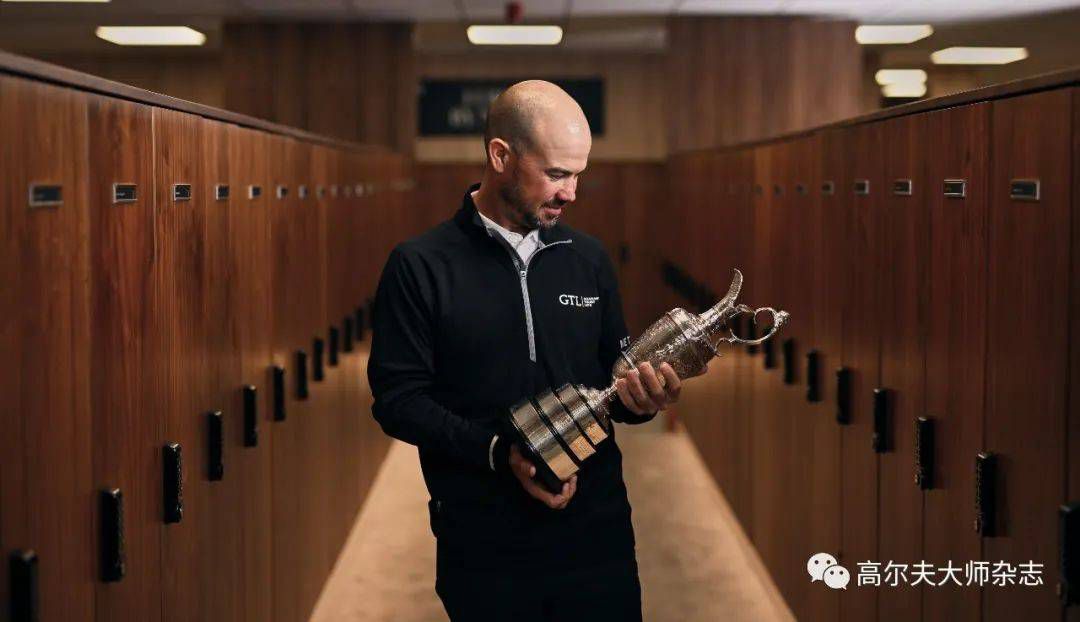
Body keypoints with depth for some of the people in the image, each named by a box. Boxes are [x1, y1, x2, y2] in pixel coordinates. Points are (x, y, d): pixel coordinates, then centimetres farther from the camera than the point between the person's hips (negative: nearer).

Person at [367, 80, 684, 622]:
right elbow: (397, 399, -8)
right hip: (484, 549, -3)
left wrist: (636, 399, -9)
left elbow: (612, 375, 14)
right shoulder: (420, 266, -5)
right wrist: (499, 451, -20)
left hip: (599, 533, 3)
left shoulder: (589, 260, 7)